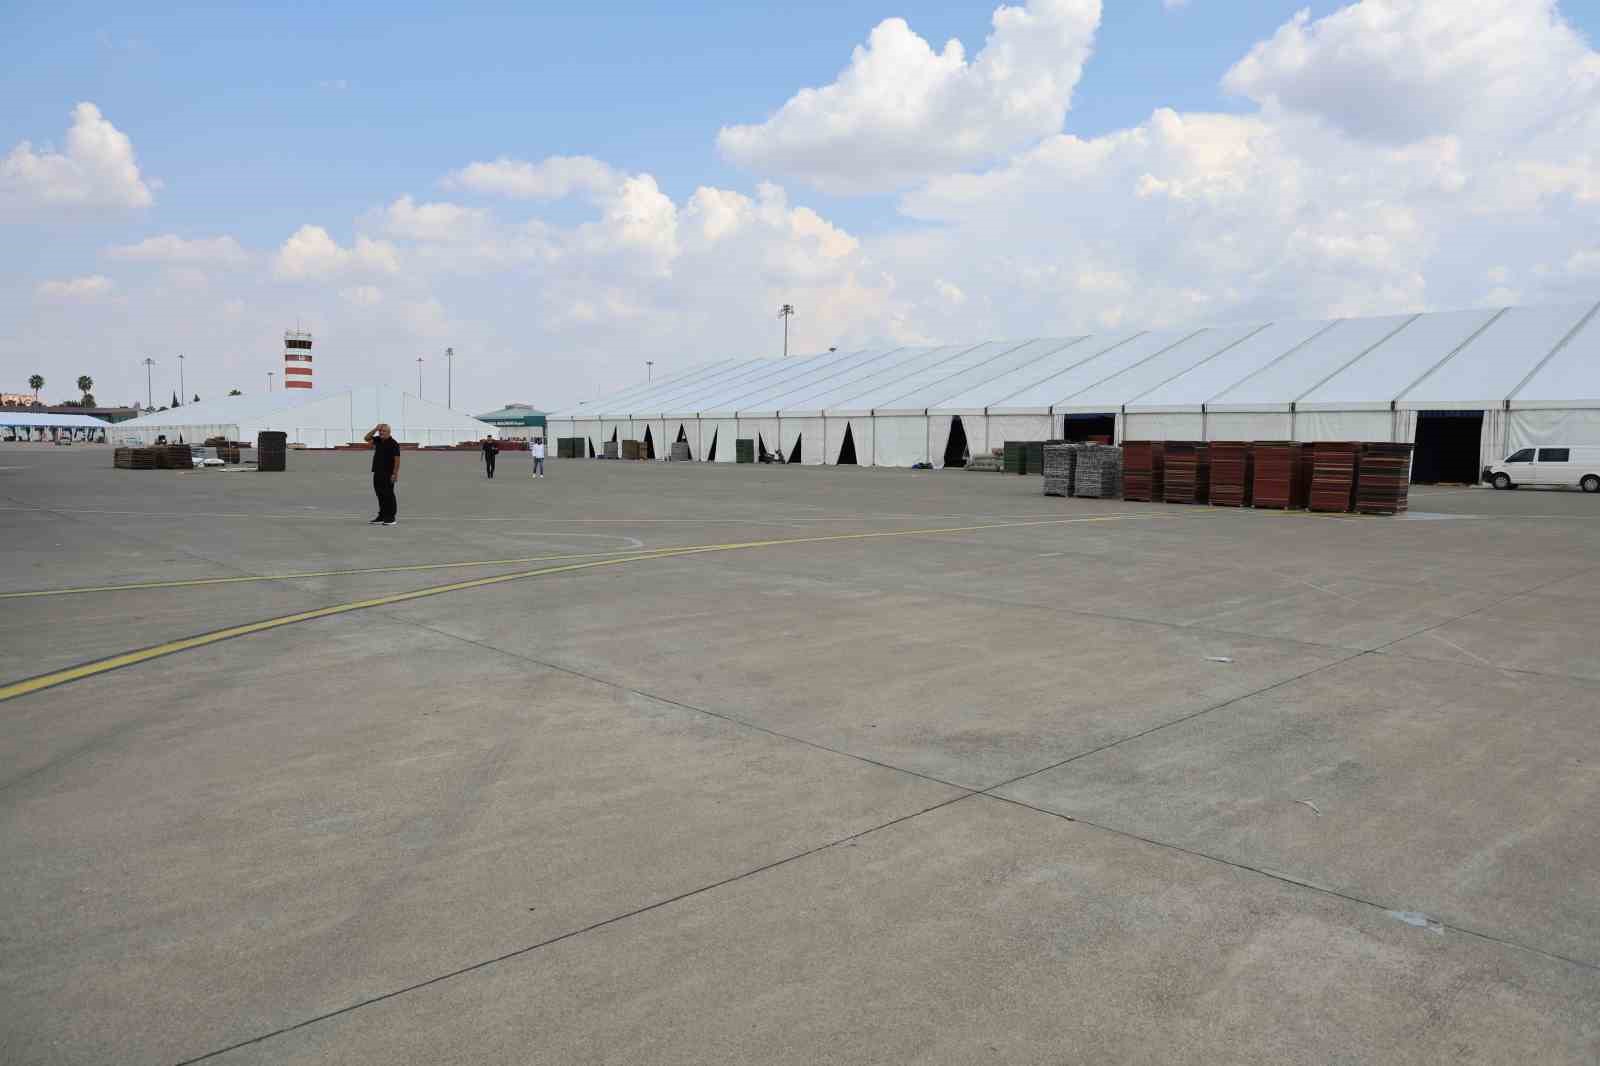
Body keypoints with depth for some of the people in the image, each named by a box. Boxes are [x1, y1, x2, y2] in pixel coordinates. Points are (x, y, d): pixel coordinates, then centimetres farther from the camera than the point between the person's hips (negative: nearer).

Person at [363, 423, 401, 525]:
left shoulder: (393, 443, -12)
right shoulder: (378, 440, 11)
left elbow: (397, 459, -15)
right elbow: (366, 438, 9)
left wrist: (395, 474, -19)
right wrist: (375, 429, -2)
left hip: (388, 474, -8)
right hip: (377, 473, 8)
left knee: (388, 495, -3)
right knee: (380, 495, 11)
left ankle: (391, 518, 2)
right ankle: (382, 516, 18)